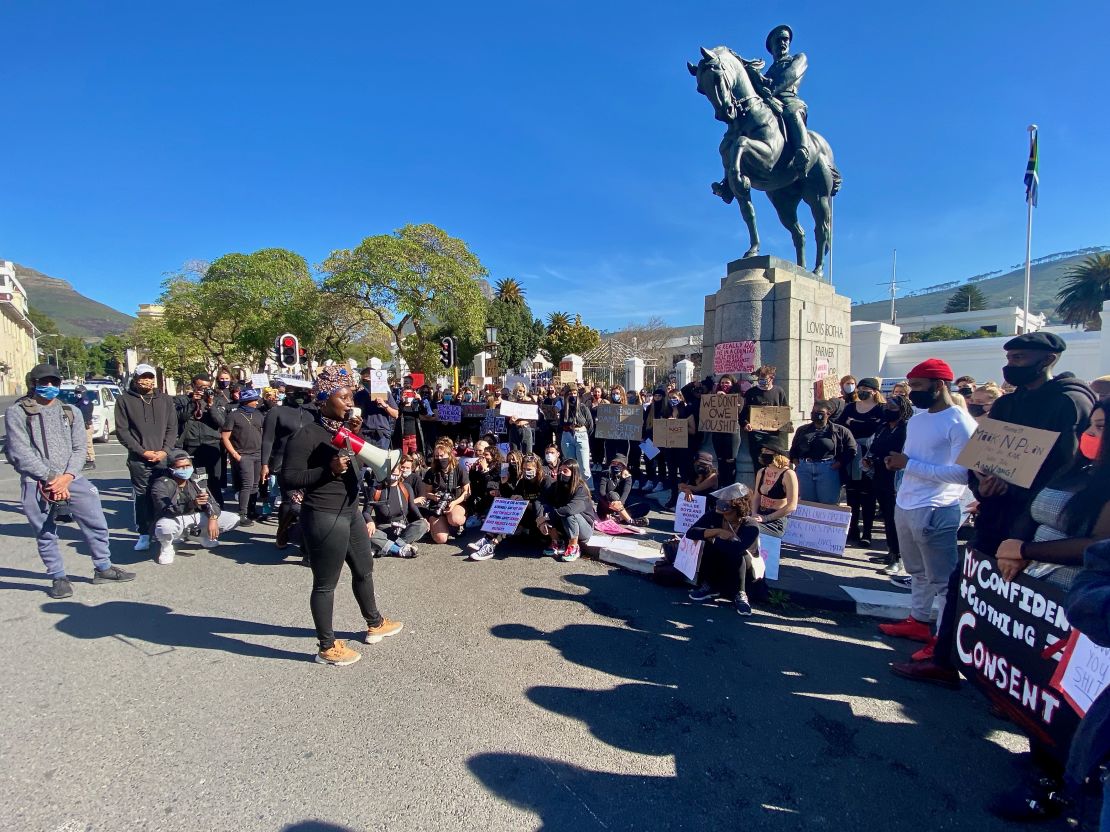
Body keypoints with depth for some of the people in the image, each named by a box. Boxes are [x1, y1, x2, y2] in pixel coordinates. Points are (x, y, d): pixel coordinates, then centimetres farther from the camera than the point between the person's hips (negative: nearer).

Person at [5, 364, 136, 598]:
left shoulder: (71, 412, 12)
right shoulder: (17, 413, 1)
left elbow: (79, 449, 6)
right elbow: (21, 453, -7)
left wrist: (66, 477, -10)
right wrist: (50, 478, -13)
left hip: (72, 480, 3)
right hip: (36, 484, -3)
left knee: (96, 524, 5)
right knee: (45, 535, 6)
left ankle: (103, 567, 21)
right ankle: (58, 578, 20)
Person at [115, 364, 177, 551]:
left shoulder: (165, 399, 9)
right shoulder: (124, 400, 2)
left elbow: (172, 428, 7)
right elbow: (122, 431, -2)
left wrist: (165, 451, -6)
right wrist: (142, 452, -9)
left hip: (164, 457, 2)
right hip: (138, 459, -2)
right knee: (142, 497, 2)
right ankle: (144, 534, 11)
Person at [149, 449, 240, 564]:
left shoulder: (195, 482, 1)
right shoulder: (161, 484, -15)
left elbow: (210, 501, -2)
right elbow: (166, 510, -29)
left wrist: (213, 519, -24)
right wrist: (192, 504, -46)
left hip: (196, 517, 5)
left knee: (233, 520, -9)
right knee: (164, 528, -43)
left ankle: (205, 535, 20)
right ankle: (166, 546, -4)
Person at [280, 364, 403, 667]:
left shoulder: (343, 429, 8)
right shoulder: (307, 435, -17)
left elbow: (359, 469, 14)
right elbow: (288, 478, -18)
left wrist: (356, 438, -1)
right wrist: (329, 469, -25)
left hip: (351, 512, 9)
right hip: (324, 518, -9)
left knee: (364, 569, 22)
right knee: (325, 583, 5)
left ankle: (375, 624, 42)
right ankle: (327, 647, 21)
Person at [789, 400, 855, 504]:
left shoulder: (840, 431, 6)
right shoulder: (802, 430, 18)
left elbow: (851, 450, 0)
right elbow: (793, 449, 23)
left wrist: (838, 464, -8)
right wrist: (796, 462, 8)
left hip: (827, 470, -3)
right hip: (804, 470, 3)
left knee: (828, 505, -1)